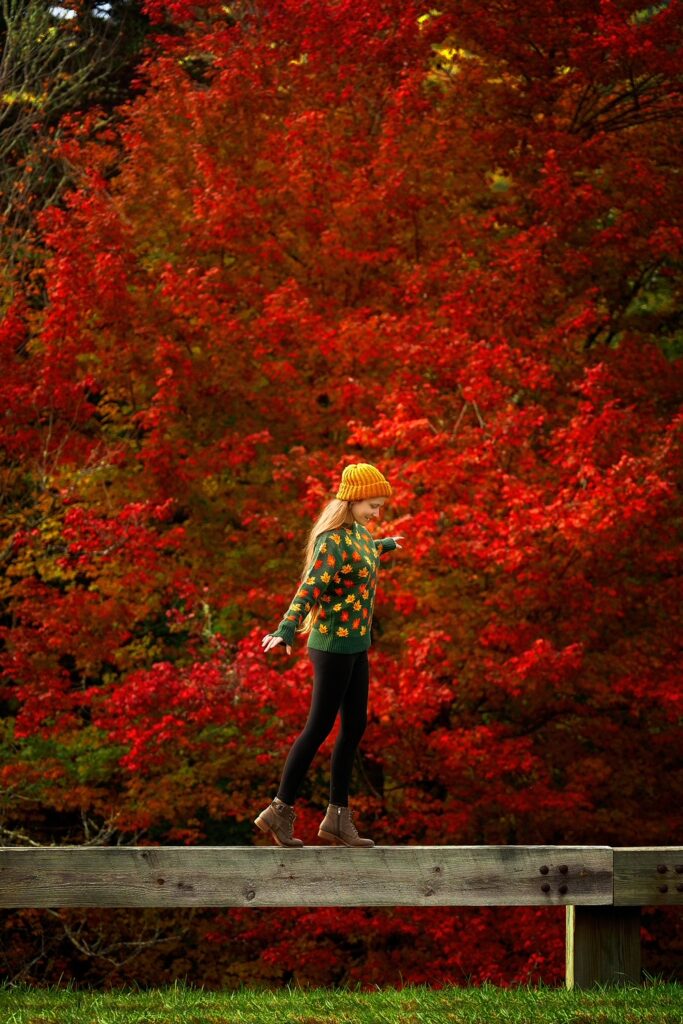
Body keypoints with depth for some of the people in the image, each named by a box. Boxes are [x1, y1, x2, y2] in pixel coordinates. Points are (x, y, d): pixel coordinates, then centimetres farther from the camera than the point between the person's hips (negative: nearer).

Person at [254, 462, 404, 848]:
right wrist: (287, 630, -45)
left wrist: (385, 545, 55)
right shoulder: (334, 540, -19)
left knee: (355, 727, 10)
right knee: (319, 729, -4)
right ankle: (280, 812, 4)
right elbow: (310, 588, -31)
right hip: (335, 646, -9)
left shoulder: (356, 530, 8)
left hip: (356, 646, 9)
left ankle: (338, 818, 16)